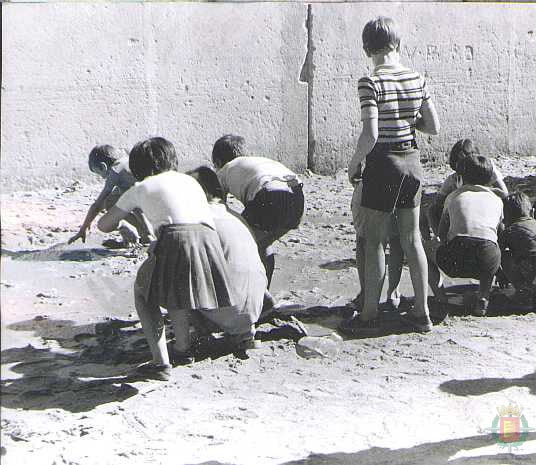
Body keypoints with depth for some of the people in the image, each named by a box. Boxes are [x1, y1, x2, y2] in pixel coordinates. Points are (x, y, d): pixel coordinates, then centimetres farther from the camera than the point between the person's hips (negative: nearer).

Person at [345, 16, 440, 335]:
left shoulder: (371, 83, -16)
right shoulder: (417, 79, 1)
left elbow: (370, 134, -22)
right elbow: (434, 127, 4)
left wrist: (354, 162, -7)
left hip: (383, 165, -5)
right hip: (412, 162, 5)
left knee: (375, 241, 5)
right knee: (412, 239, 14)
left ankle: (370, 316, 11)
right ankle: (422, 313, 20)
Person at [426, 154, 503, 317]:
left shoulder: (453, 196, 22)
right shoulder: (496, 200, 24)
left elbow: (442, 232, 34)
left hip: (457, 261, -2)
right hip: (487, 263, 2)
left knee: (427, 248, 29)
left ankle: (441, 298, 13)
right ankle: (483, 296, 14)